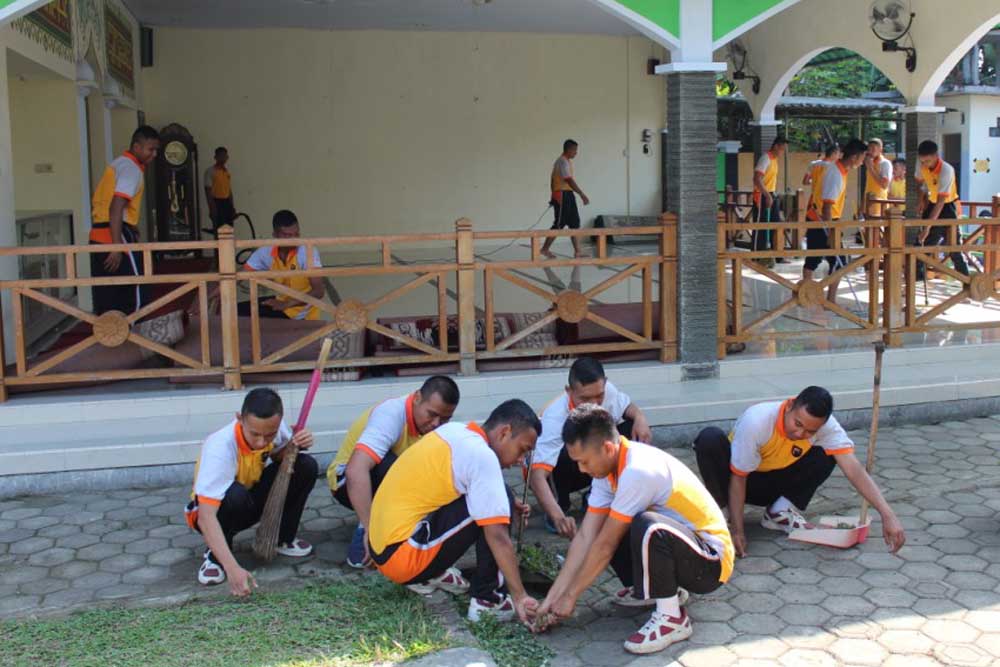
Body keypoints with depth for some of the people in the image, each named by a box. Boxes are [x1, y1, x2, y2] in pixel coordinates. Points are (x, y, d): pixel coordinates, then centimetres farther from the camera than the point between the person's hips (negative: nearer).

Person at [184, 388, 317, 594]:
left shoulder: (273, 427, -21)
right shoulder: (220, 448, -37)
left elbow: (280, 456, 2)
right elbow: (206, 516, -42)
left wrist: (297, 445, -23)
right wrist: (232, 568, -51)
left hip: (253, 500, 5)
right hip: (215, 509, -5)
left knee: (306, 466, -17)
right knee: (236, 494, -39)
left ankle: (282, 538, 4)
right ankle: (214, 555, -10)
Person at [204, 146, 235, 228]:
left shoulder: (227, 171, 14)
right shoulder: (210, 171, -5)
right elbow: (208, 190, -9)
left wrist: (232, 206, 14)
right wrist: (212, 208, -16)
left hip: (227, 202, 6)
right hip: (216, 202, -6)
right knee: (219, 229, -8)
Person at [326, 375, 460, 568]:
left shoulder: (437, 422, -12)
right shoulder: (391, 415, -34)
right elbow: (355, 470, -46)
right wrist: (370, 529, -50)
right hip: (348, 481, -6)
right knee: (388, 464, -37)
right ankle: (363, 541, -23)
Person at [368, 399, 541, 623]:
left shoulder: (455, 430, 8)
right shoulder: (481, 456, -16)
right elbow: (498, 537, -20)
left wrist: (508, 507, 11)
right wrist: (520, 597, -17)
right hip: (403, 556, -9)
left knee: (484, 499, 18)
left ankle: (426, 576, 16)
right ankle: (487, 599, -6)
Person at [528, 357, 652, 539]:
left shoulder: (607, 391, -23)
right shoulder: (555, 417, -39)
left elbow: (628, 406, 2)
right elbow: (537, 476, -46)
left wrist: (640, 418, -23)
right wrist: (558, 517, -61)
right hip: (552, 470, -5)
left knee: (632, 429, -16)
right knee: (567, 455, -39)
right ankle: (561, 503, -8)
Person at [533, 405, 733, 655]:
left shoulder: (637, 472, -29)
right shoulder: (608, 465, -3)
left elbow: (606, 546, -22)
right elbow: (585, 537, -3)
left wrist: (570, 596, -10)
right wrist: (552, 597, -4)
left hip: (710, 560, -9)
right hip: (679, 541, 9)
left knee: (646, 526, -36)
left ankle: (672, 617, -13)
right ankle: (662, 587, 16)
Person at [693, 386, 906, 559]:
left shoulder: (826, 425, -24)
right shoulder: (756, 421, -34)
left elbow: (854, 469, -30)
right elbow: (738, 478, -26)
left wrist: (888, 515, -41)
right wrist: (737, 531, -31)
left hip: (774, 484, 3)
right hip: (739, 479, -3)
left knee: (827, 454, -22)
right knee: (710, 439, -35)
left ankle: (781, 513, -8)